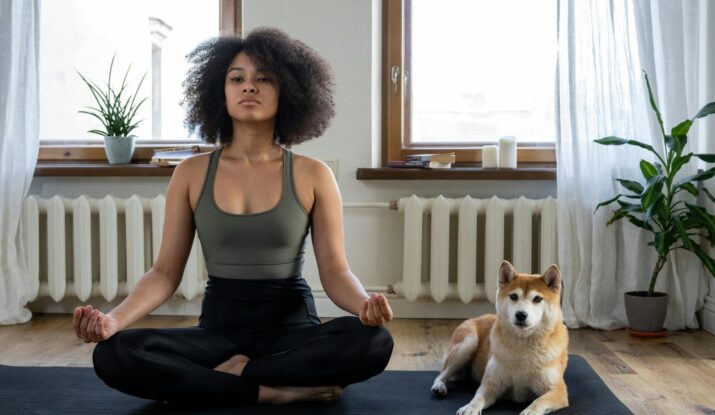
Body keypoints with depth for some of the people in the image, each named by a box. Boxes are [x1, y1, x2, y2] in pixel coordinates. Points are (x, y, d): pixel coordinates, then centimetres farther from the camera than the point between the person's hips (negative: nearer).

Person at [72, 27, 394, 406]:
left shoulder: (312, 175, -2)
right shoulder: (191, 173, 2)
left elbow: (335, 271, -4)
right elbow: (166, 271, 1)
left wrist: (365, 304, -28)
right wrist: (113, 318, -19)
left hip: (293, 325, 0)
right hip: (220, 325, 1)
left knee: (373, 341, -32)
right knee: (113, 355, -26)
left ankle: (235, 373, -15)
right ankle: (280, 390, -21)